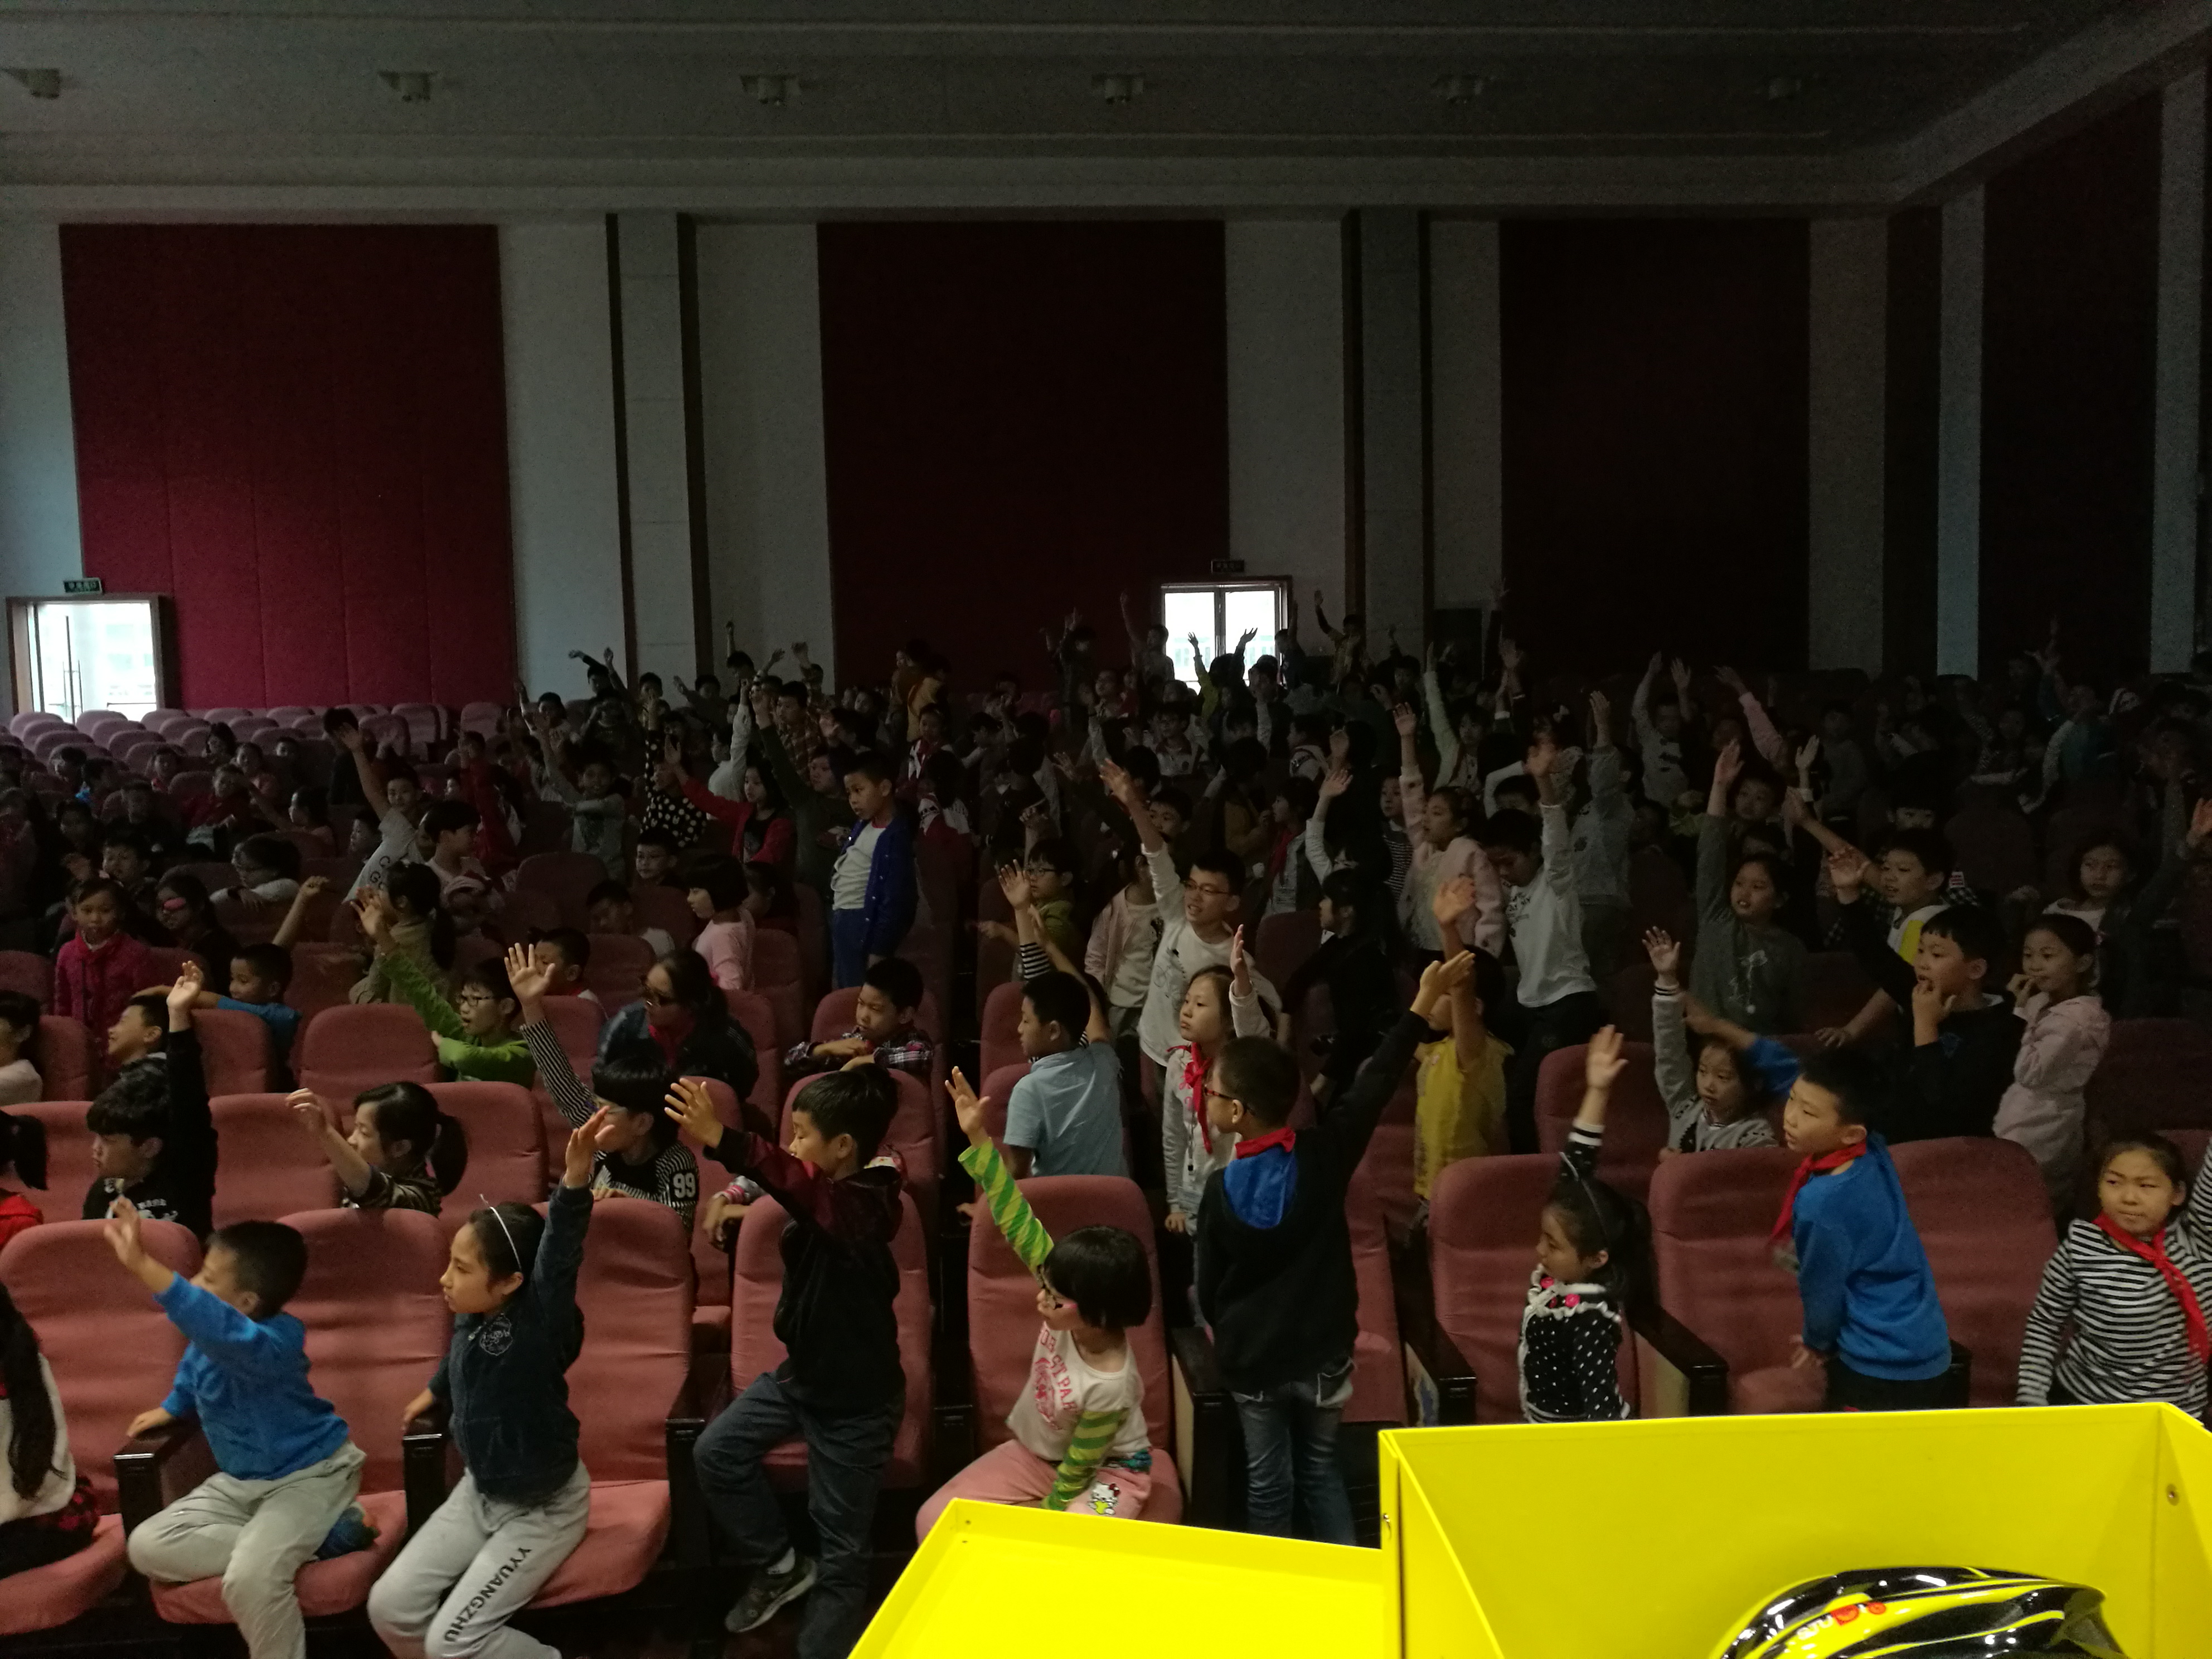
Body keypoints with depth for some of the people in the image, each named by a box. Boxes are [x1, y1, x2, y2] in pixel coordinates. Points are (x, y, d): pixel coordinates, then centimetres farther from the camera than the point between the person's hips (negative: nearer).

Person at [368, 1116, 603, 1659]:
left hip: (543, 1509, -8)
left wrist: (575, 1177, -64)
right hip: (478, 1492, 8)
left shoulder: (538, 1324, -28)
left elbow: (559, 1255, -48)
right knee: (389, 1606, 1)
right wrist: (434, 1393, 37)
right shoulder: (470, 1317, -8)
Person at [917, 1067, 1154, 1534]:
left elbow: (1076, 1471, -21)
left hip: (1106, 1469, -6)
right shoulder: (1070, 1304, -21)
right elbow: (1017, 1223, -24)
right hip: (1037, 1452, 6)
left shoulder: (1110, 1386, -34)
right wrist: (979, 1139, -29)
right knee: (933, 1522, -8)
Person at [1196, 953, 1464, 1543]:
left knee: (1267, 1484, 13)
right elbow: (1377, 1082, -10)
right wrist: (1424, 1004, -5)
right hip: (1323, 1351, 2)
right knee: (1321, 1469, 19)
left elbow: (1210, 1289, -6)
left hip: (1252, 1359, -2)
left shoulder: (1221, 1190, -16)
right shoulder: (1325, 1153, -15)